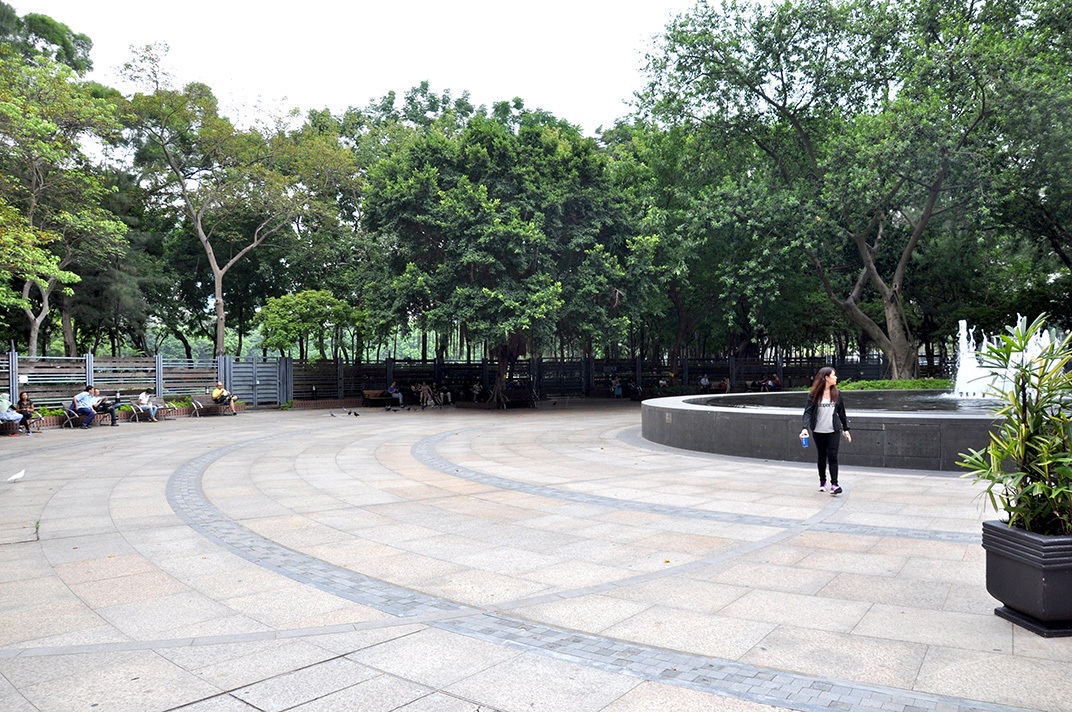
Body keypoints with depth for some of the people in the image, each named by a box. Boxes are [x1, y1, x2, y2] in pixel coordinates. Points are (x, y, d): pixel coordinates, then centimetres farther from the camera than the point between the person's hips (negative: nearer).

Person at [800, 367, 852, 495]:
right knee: (822, 456, 10)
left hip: (834, 431, 1)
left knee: (832, 456, -8)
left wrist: (846, 429, 14)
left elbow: (841, 412, 13)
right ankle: (822, 481, 26)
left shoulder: (837, 394, 5)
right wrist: (805, 428, -22)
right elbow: (808, 411, -9)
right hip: (819, 431, -1)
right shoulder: (814, 394, -4)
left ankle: (834, 484, -8)